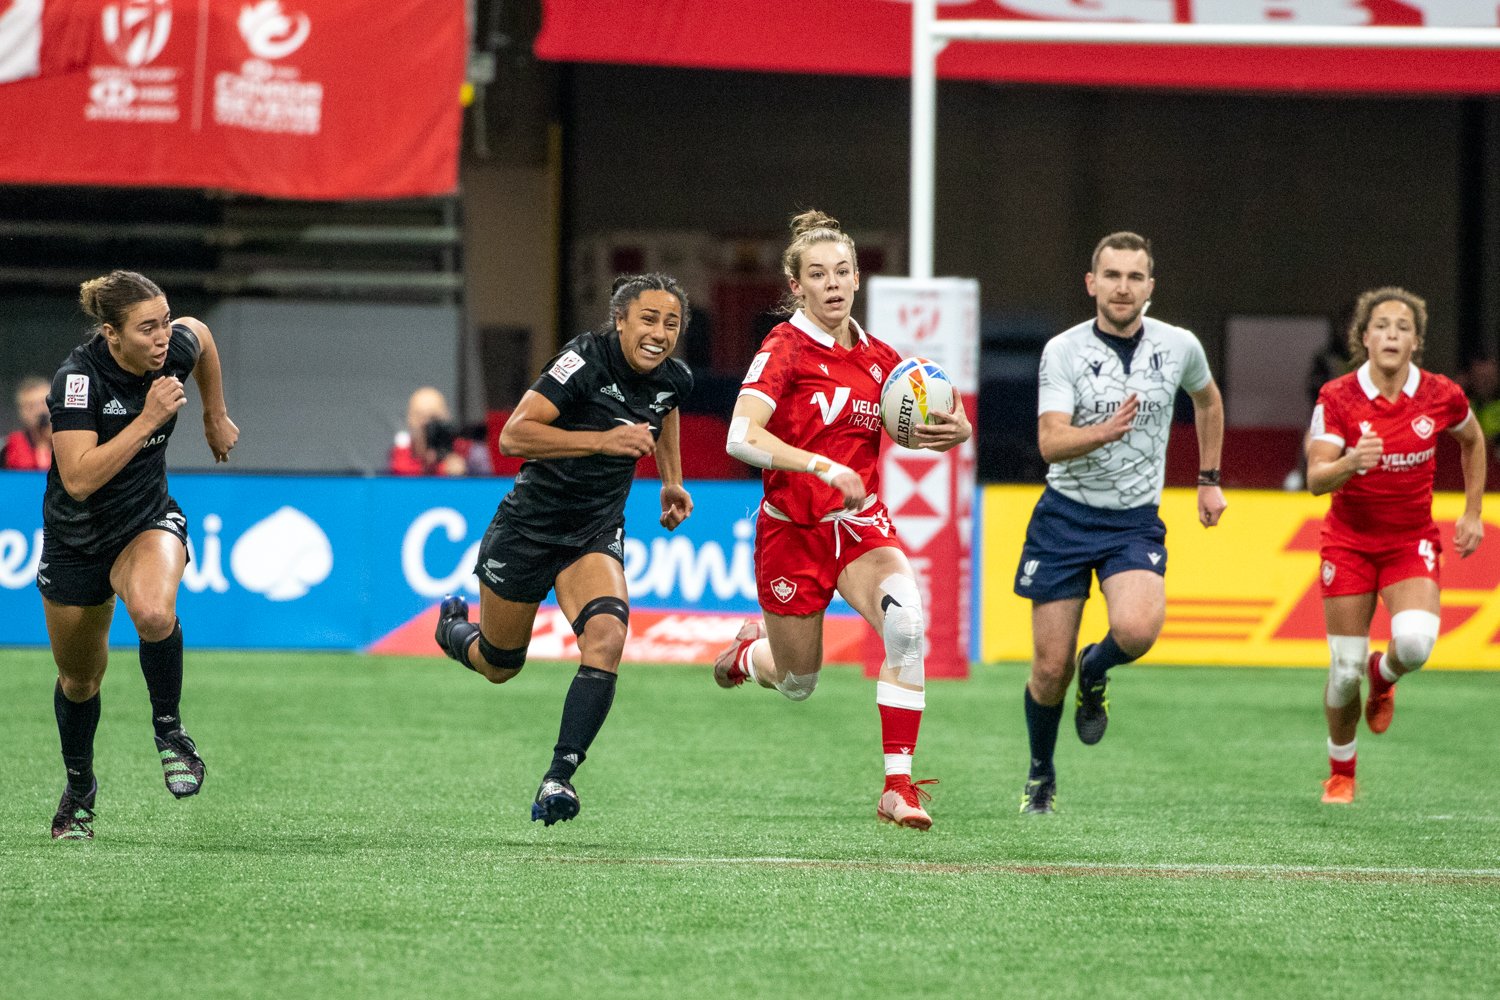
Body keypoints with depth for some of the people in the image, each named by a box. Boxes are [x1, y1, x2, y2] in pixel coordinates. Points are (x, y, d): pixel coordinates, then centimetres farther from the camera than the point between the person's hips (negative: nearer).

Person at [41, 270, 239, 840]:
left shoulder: (178, 348, -16)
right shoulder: (78, 379, -28)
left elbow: (201, 334, 11)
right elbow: (79, 478, -36)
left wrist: (216, 417, 18)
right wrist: (149, 418, -38)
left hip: (149, 522, 1)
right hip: (77, 539, -1)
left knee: (153, 612, -34)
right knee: (80, 676, 16)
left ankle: (168, 728, -10)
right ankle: (79, 787, 44)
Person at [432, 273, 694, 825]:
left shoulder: (674, 380, -5)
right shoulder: (586, 360, -24)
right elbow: (513, 435, -30)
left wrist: (672, 481, 22)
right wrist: (602, 439, -36)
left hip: (596, 533, 4)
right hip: (529, 526, -3)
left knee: (606, 638, -26)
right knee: (499, 667, 14)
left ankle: (559, 777, -23)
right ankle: (453, 629, 51)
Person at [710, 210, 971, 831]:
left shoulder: (878, 357, 3)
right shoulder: (785, 348, -14)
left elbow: (930, 421, 14)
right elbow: (742, 437, -27)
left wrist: (952, 429, -10)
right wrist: (822, 466, -38)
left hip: (861, 523, 3)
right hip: (794, 530, -3)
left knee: (907, 622, -27)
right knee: (797, 683, 12)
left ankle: (898, 787, -23)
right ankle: (751, 652, 52)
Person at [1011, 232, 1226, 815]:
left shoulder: (1178, 346, -1)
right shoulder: (1063, 351, -9)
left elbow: (1207, 400, 22)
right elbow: (1050, 442, -21)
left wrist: (1209, 479, 24)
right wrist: (1104, 431, -39)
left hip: (1136, 521, 1)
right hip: (1066, 515, -1)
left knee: (1137, 629, -29)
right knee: (1050, 667, -1)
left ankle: (1095, 670, 7)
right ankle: (1041, 775, 26)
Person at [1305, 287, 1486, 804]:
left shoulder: (1442, 396, -8)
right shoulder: (1337, 398, -13)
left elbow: (1473, 441, 14)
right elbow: (1316, 479, -19)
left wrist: (1472, 512, 11)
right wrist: (1351, 462, -40)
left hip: (1412, 543, 1)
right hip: (1349, 542, -1)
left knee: (1415, 641, -26)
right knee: (1345, 670, -3)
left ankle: (1383, 675, 12)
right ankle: (1340, 772, 23)